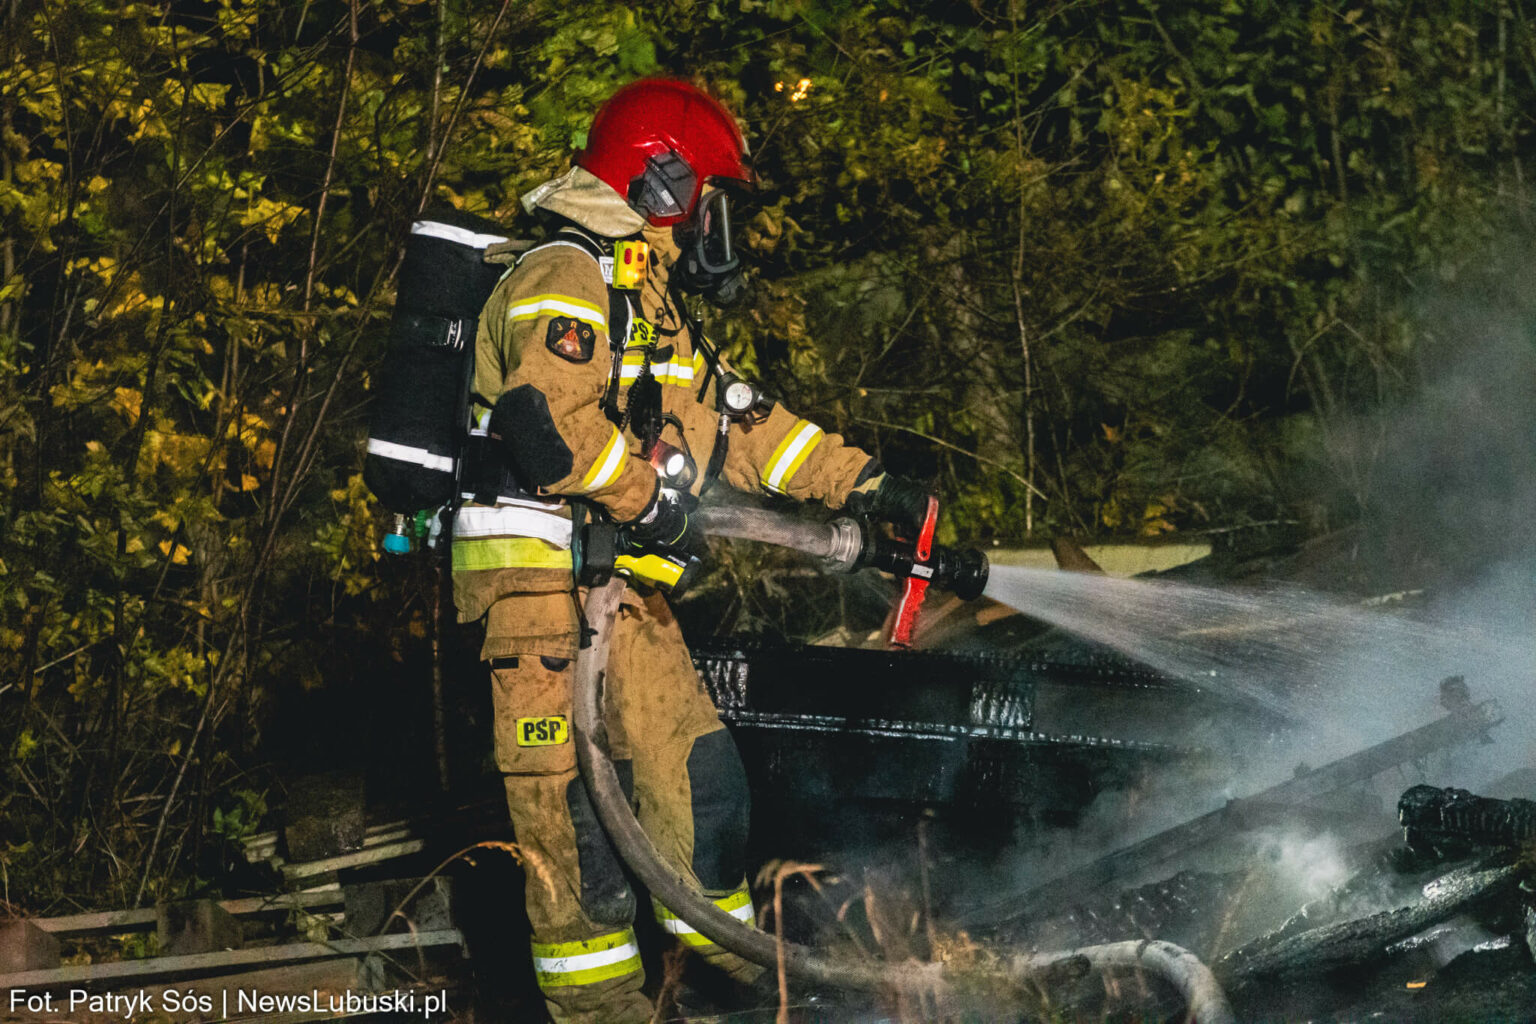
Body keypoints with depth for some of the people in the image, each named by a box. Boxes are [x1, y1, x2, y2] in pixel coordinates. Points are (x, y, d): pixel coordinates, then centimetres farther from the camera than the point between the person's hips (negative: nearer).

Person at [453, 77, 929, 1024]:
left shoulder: (651, 302, 23)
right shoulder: (567, 279, -9)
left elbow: (739, 420, 23)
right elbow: (550, 416, -24)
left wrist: (867, 484, 17)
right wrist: (649, 501, -16)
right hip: (544, 571, -10)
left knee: (695, 768, 13)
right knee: (567, 795, -9)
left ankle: (725, 942, 25)